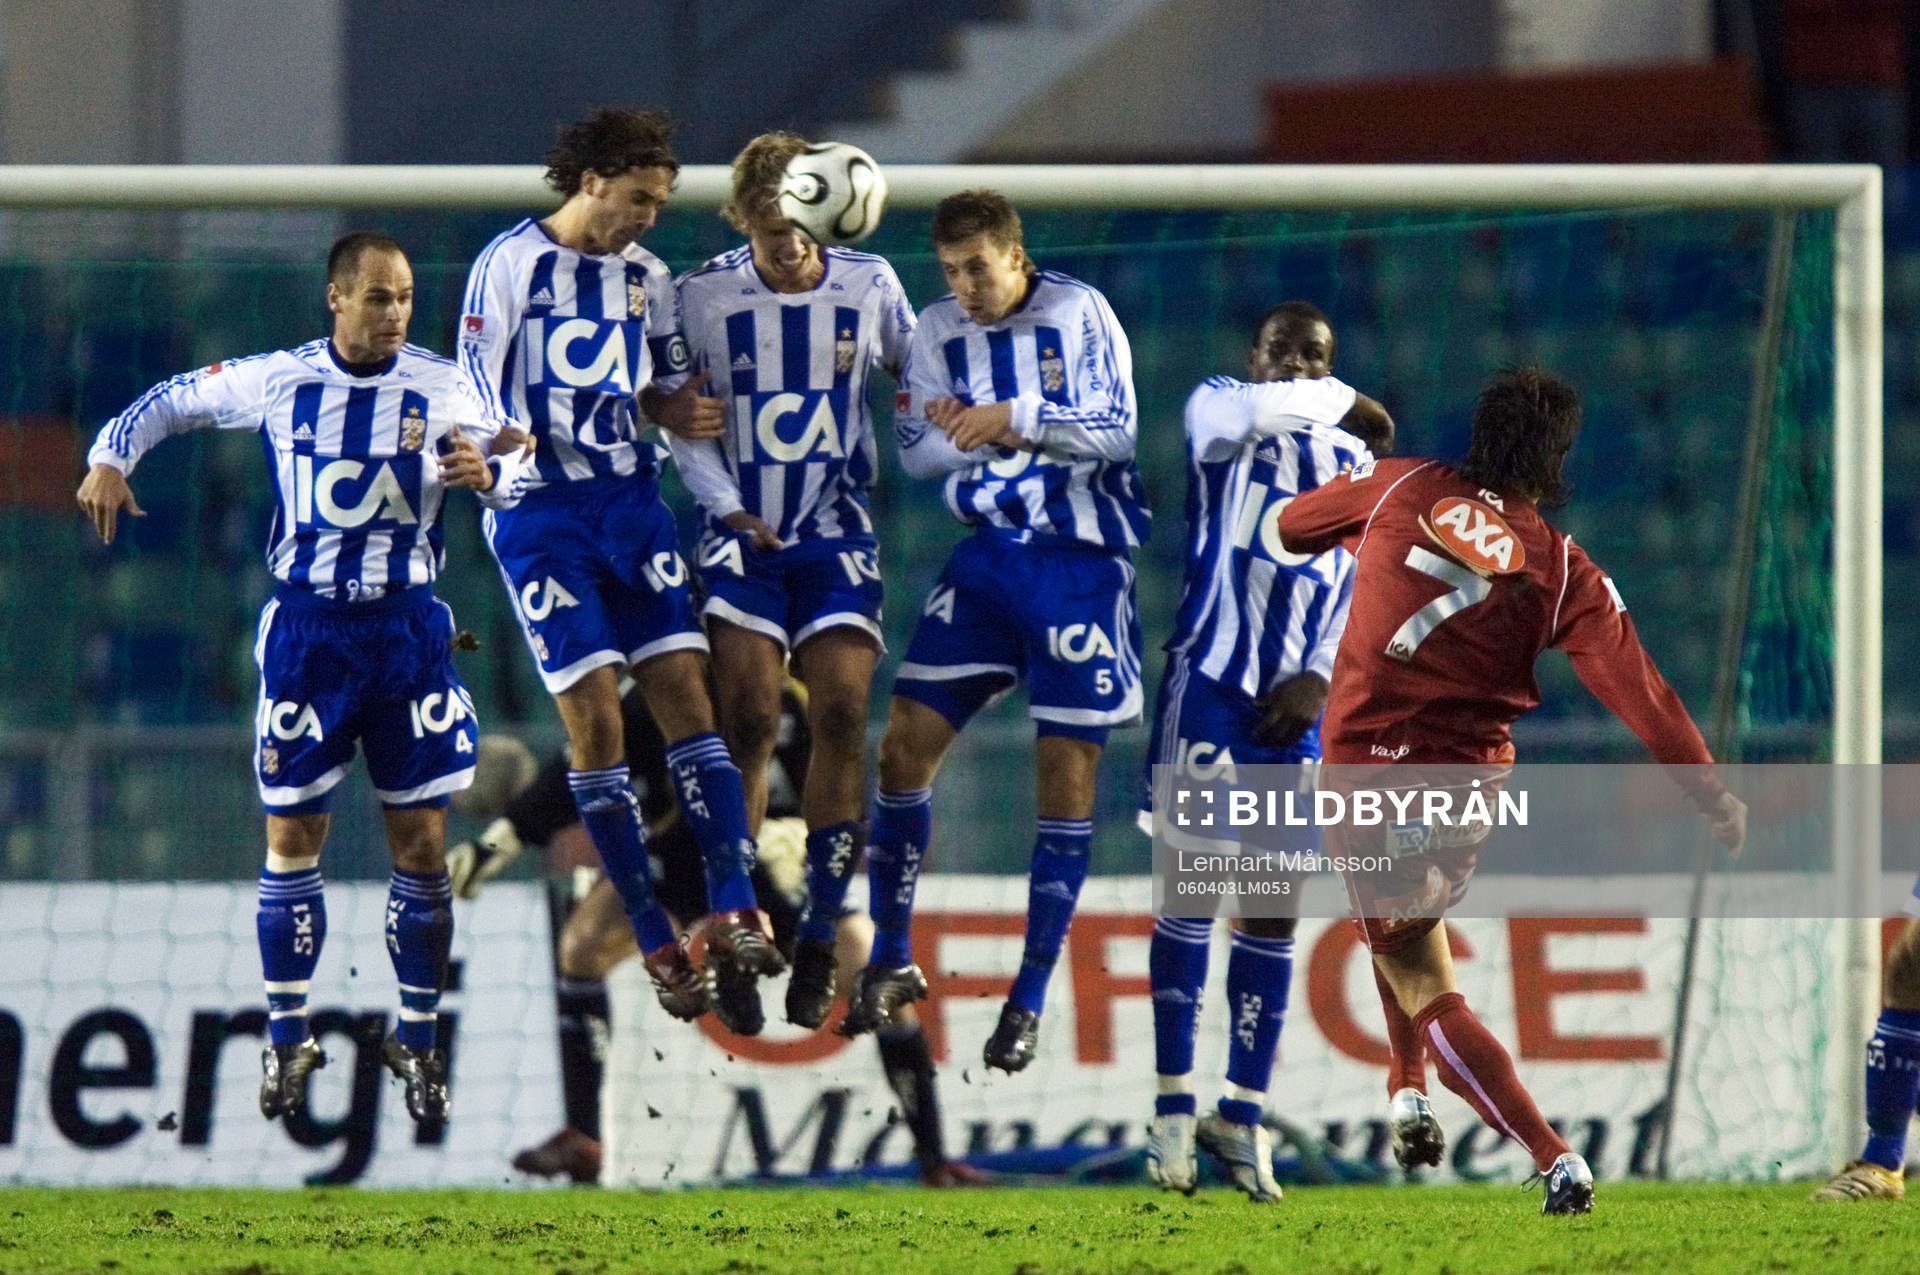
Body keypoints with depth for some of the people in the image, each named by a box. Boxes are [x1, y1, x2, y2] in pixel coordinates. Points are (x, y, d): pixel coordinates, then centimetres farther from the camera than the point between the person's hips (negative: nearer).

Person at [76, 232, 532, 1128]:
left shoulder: (438, 388, -3)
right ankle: (287, 1039, 13)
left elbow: (511, 466, 0)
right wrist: (111, 458, -6)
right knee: (292, 837, 1)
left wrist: (486, 473, -24)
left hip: (406, 626, 0)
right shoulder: (277, 381, -2)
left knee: (422, 843, 0)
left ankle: (417, 1041, 12)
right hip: (307, 629, 0)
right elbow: (172, 401, 10)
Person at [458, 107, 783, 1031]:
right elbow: (475, 393, -4)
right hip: (539, 513, -5)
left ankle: (733, 914, -13)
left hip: (631, 502, 5)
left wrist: (688, 414, -2)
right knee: (593, 721, -8)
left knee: (685, 693, -8)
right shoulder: (510, 265, -5)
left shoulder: (647, 278, 11)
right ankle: (657, 945, -4)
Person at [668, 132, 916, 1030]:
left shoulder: (869, 286, -1)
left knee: (842, 713, -12)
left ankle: (819, 938, -6)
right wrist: (725, 505, -10)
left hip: (837, 533, 1)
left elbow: (917, 379, 15)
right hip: (744, 532, -1)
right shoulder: (704, 296, -5)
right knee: (749, 723, -12)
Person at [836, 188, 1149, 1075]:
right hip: (988, 555, 4)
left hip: (1079, 561, -4)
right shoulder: (938, 333, 5)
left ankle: (1031, 997, 3)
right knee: (906, 742, -3)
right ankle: (890, 961, 12)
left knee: (1067, 770, -4)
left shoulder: (1078, 314, -8)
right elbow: (918, 453, 6)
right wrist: (956, 432, -16)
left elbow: (1118, 430, -14)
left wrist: (1013, 420, -24)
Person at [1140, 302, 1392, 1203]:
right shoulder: (1218, 412, 3)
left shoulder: (1357, 465, 16)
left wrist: (1319, 680, -2)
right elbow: (1247, 411, -23)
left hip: (1294, 702, 4)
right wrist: (1343, 403, -9)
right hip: (1209, 679, -4)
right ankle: (1174, 1105, -3)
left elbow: (1364, 591, 15)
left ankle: (1243, 1114, 10)